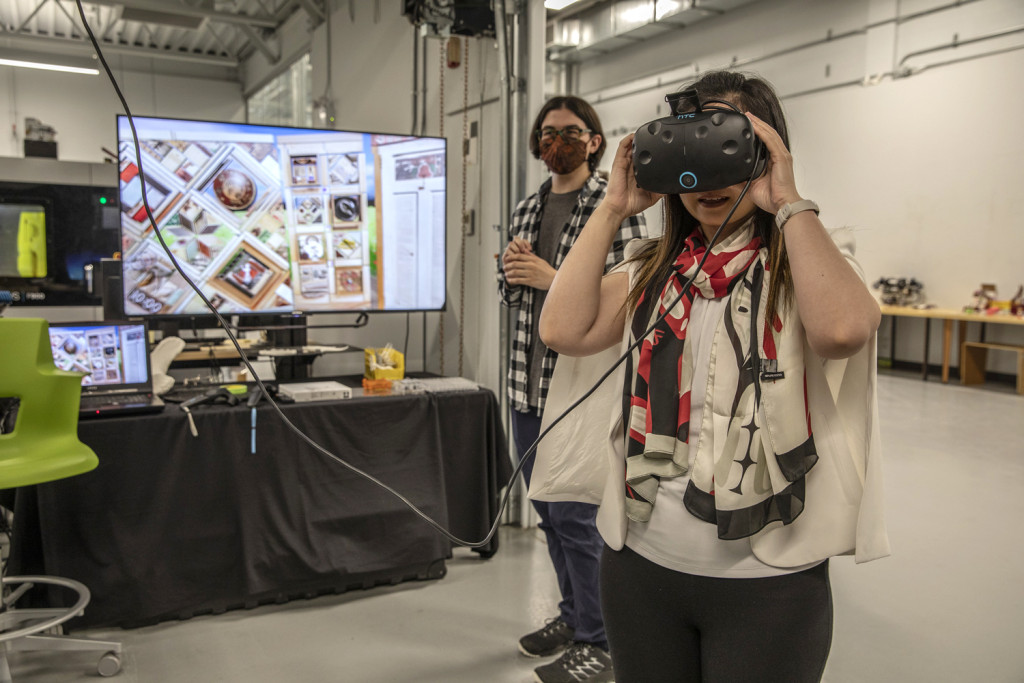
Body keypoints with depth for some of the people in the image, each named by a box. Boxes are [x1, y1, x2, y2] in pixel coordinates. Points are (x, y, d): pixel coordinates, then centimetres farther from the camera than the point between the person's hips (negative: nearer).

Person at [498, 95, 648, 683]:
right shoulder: (527, 210, 14)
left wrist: (553, 278, -19)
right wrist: (511, 268, -2)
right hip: (528, 386, 7)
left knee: (575, 515, -2)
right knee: (547, 510, 16)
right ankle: (574, 615, 36)